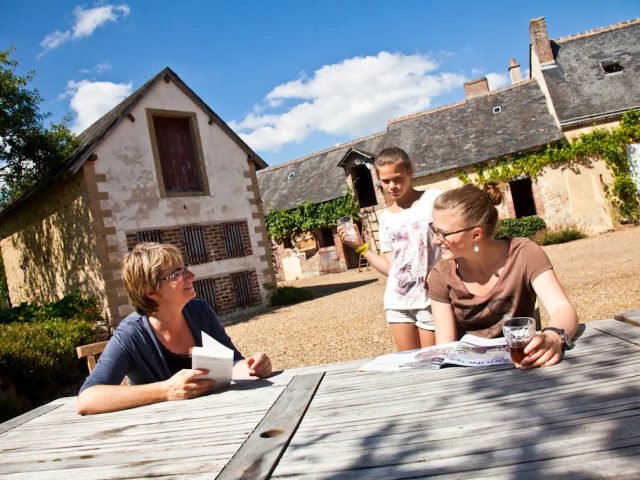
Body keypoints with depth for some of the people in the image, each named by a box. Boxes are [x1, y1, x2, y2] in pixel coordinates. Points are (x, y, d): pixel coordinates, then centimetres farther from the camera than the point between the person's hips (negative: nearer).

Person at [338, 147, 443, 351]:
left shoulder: (434, 199, -2)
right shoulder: (386, 217, 11)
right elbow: (390, 267, 10)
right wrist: (361, 247, 3)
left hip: (431, 299, -4)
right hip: (398, 301, 5)